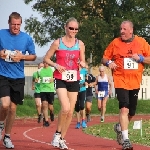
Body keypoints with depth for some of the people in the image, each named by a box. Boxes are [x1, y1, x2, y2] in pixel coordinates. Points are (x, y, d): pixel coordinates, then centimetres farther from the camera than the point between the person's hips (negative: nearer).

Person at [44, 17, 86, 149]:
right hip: (61, 79, -4)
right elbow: (46, 58, 5)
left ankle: (62, 139, 20)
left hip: (74, 80, 4)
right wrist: (55, 65, -13)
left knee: (70, 112, 5)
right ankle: (57, 133, 0)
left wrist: (82, 64, -11)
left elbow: (83, 62, 13)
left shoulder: (80, 44, 4)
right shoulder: (58, 43, -3)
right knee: (65, 108, -21)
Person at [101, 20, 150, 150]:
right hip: (120, 81, -3)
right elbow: (104, 58, 7)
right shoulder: (115, 43, 0)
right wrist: (109, 62, -15)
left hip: (135, 82, 3)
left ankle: (120, 127, 42)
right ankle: (125, 139, -17)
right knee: (124, 109, -19)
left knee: (131, 112, 13)